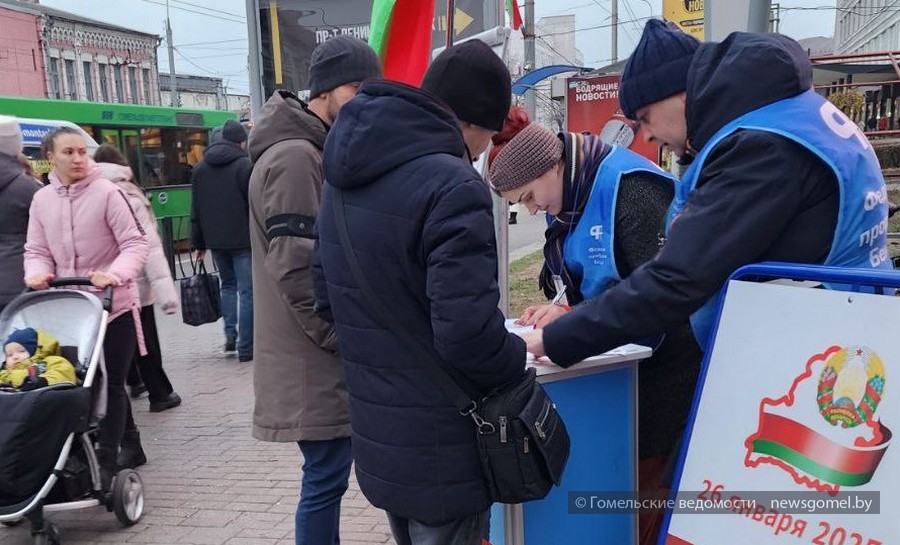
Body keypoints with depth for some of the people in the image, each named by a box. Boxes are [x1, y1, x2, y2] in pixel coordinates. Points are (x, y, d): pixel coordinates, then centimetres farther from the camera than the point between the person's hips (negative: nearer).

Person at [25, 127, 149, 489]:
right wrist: (37, 273, -14)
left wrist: (114, 274, -29)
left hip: (114, 305, -5)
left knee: (111, 384, 2)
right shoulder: (42, 200, 5)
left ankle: (106, 463, 9)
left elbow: (135, 244, -12)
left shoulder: (106, 192, -10)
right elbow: (36, 251, 8)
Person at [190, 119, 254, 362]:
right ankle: (245, 347, -3)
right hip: (243, 239, -5)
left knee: (228, 284, 22)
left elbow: (196, 210, 12)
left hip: (215, 240, 6)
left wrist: (199, 242, 14)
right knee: (247, 290, -2)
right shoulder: (245, 165, -7)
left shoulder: (201, 168, 12)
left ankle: (230, 334, 13)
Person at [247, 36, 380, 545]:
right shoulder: (293, 158, -17)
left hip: (322, 356, 10)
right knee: (326, 477, 0)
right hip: (315, 359, -10)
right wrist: (342, 337, -13)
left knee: (329, 474, 19)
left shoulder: (317, 154, 15)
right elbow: (297, 268, -22)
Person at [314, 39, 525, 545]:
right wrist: (519, 356, -7)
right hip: (440, 453, -8)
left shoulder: (345, 178, 7)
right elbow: (468, 333, -27)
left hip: (377, 442, 8)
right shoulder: (452, 186, -22)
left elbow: (329, 298, 14)